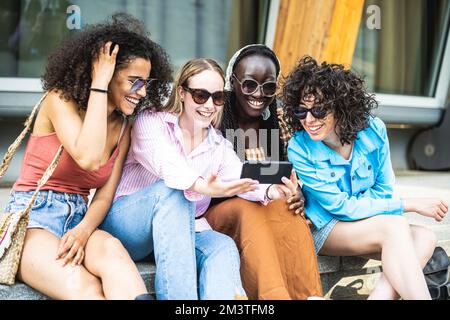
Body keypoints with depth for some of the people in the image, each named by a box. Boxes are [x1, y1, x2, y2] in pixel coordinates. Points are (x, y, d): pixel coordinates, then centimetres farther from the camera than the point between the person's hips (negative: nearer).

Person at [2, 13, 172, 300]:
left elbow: (105, 195, 3)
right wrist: (98, 85, -17)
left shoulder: (122, 128, 10)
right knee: (86, 289, -35)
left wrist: (84, 229, -20)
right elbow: (88, 159, -24)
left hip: (78, 220, 4)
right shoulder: (60, 100, -6)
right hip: (31, 218, -4)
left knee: (112, 250, -33)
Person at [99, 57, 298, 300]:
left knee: (223, 247, -27)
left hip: (183, 233, 4)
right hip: (126, 224, -3)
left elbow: (240, 178, -11)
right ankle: (179, 297, -40)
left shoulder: (220, 147, 9)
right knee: (173, 190, -33)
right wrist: (202, 187, -48)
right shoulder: (151, 123, -5)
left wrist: (269, 191, -34)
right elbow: (166, 164, -27)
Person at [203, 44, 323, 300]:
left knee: (288, 210, -30)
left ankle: (310, 295, -33)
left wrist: (297, 193, -14)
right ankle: (276, 295, -44)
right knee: (247, 210, -36)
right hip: (217, 212, -3)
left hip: (271, 208, 3)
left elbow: (290, 176, 11)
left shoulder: (279, 122, 7)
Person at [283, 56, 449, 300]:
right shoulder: (299, 149, -19)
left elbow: (383, 191, 0)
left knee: (424, 238, -23)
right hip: (323, 230, -4)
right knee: (394, 225, -29)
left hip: (366, 224, 5)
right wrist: (410, 205, -19)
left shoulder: (373, 130, -10)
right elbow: (340, 207, -19)